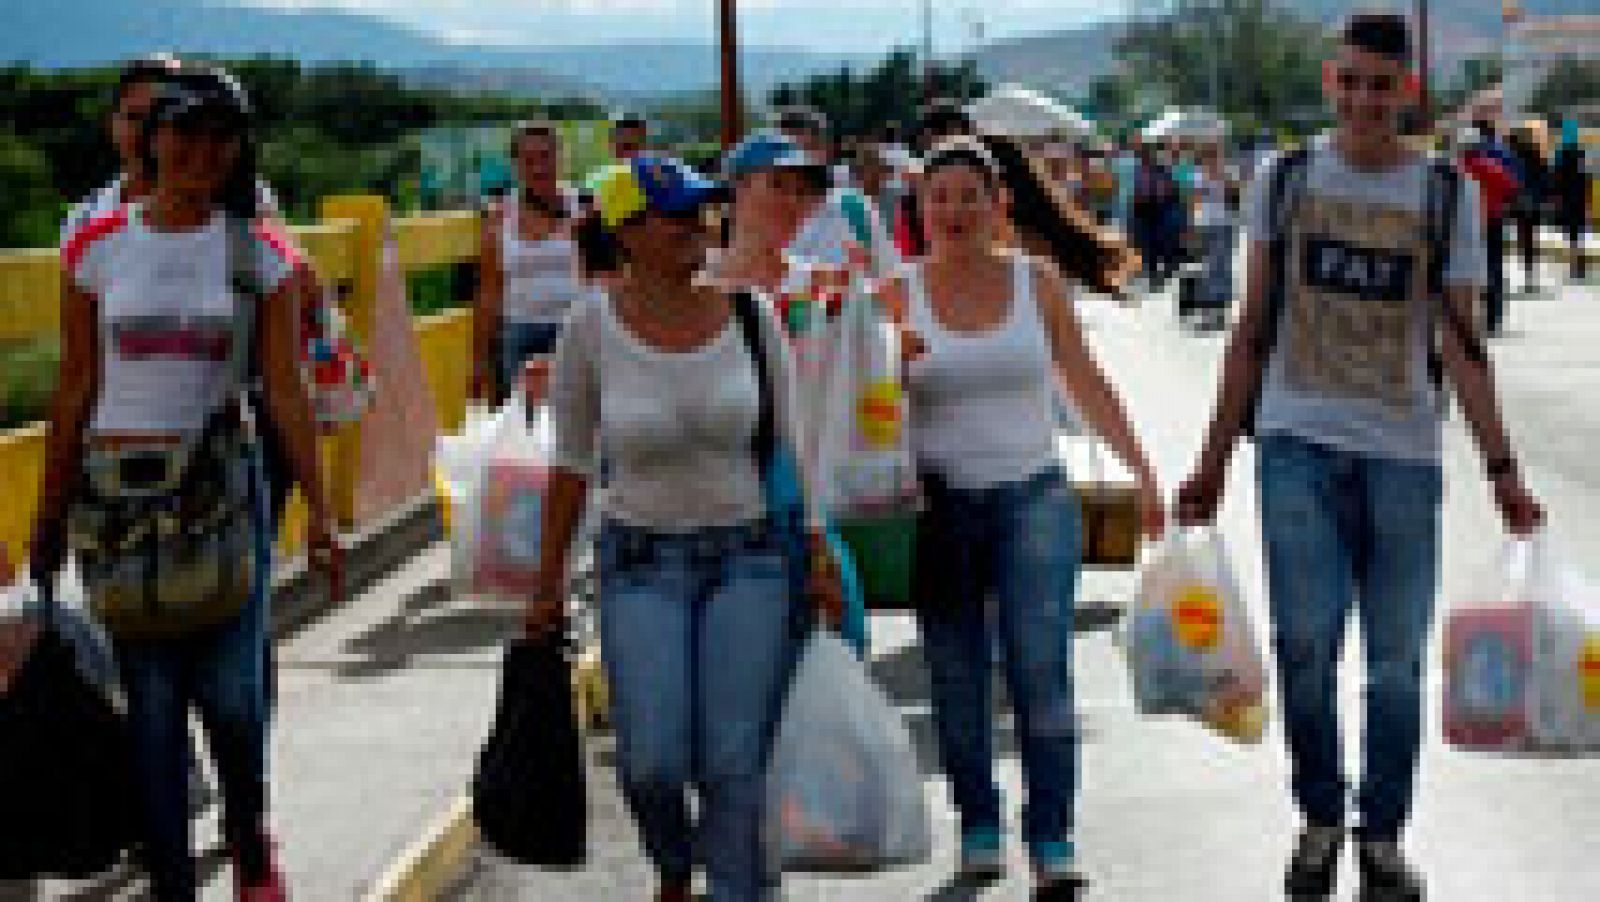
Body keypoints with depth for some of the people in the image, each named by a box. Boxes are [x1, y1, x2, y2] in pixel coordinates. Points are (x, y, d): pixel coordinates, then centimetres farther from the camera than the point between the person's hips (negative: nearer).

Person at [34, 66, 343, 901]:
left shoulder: (258, 253, 2)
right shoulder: (98, 247, 3)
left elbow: (284, 393, 2)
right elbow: (75, 392, 6)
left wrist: (318, 510, -3)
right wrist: (50, 517, 7)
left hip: (221, 485, 0)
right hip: (117, 490, 0)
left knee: (231, 693, -3)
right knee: (151, 702, 2)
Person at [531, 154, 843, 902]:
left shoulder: (749, 316, -4)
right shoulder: (591, 330, -7)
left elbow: (791, 442, 4)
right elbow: (571, 462, 3)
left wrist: (820, 557, 1)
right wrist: (549, 582, 6)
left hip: (750, 558, 1)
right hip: (641, 565, -1)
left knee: (735, 765, -5)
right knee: (652, 763, -9)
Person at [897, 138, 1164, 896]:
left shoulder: (1038, 284, 4)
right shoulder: (900, 296, 2)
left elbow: (1086, 384, 9)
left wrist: (1142, 472, 8)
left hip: (1033, 497, 0)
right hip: (940, 506, 1)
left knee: (1041, 669, -9)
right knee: (956, 678, 6)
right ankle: (979, 829, 19)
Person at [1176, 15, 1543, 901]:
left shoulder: (1446, 194, 4)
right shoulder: (1283, 180, 6)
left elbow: (1461, 345, 2)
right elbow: (1254, 329, 11)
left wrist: (1503, 470, -6)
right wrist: (1214, 458, 10)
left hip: (1403, 454, 0)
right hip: (1298, 442, 0)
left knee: (1397, 662, 4)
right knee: (1305, 644, -7)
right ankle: (1319, 820, 14)